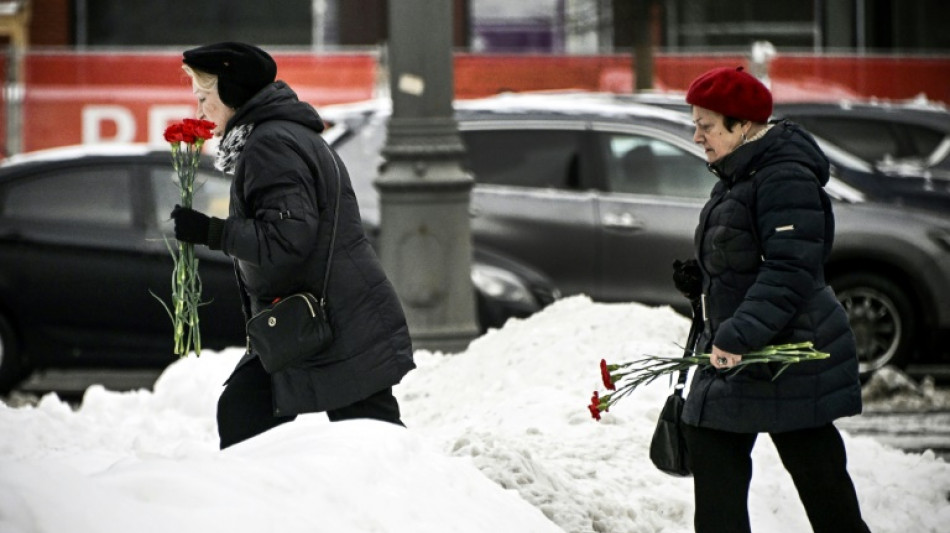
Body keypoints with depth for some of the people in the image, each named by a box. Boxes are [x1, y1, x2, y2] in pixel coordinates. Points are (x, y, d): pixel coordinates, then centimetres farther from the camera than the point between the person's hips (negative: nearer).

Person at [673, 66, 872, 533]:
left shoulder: (784, 178, -18)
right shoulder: (736, 176, 13)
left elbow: (790, 271, -25)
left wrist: (737, 336, -29)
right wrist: (700, 278, 8)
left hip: (789, 352, -10)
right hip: (732, 353, 10)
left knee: (816, 469, -1)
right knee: (709, 443, 7)